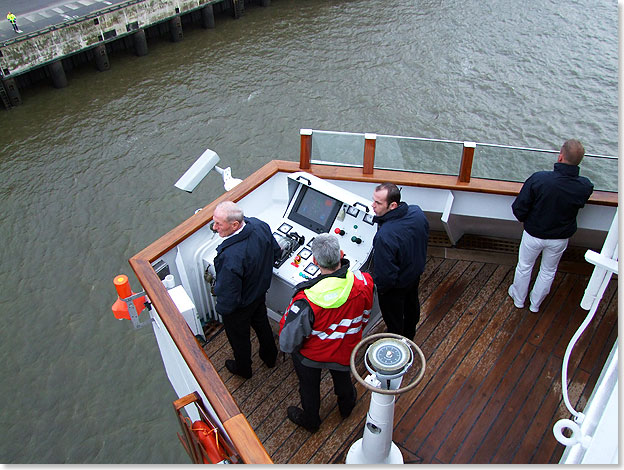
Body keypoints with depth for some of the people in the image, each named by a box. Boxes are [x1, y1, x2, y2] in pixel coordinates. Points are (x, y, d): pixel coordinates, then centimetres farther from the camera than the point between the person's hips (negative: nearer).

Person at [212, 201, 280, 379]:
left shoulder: (230, 257, -45)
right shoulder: (259, 225, -23)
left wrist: (221, 309, -11)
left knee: (239, 337, 24)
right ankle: (270, 356, 59)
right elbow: (275, 252, -3)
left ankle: (243, 368, 53)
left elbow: (228, 296, -32)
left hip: (240, 306, -6)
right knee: (262, 324, 33)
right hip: (261, 291, 7)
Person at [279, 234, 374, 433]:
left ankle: (310, 421, 57)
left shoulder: (306, 301, -43)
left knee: (309, 387, 28)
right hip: (345, 349, 3)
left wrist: (287, 347, -5)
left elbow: (289, 339, -28)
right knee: (342, 378, 35)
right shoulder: (363, 283, -31)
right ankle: (346, 406, 66)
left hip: (310, 355, -3)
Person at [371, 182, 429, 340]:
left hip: (395, 286, -8)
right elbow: (425, 237, 2)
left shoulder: (384, 236, -44)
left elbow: (385, 274, -34)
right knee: (411, 305, 34)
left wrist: (380, 287, -12)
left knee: (393, 320, 21)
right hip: (416, 273, 8)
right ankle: (409, 336, 62)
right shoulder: (417, 212, -20)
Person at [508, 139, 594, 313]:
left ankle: (519, 298, 45)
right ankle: (535, 304, 45)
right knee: (548, 272, 25)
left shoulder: (538, 179, -31)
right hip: (560, 238, 2)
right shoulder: (585, 186, -22)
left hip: (533, 234, -2)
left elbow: (518, 208, -22)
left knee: (524, 266, 24)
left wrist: (525, 220, -1)